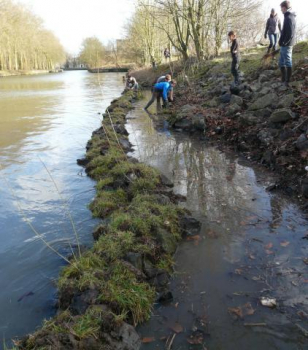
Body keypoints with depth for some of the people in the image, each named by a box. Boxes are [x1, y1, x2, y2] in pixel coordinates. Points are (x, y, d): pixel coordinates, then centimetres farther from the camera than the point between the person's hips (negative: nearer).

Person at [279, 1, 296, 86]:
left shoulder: (288, 18, -18)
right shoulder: (291, 17, 12)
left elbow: (290, 34, -24)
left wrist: (283, 43, -15)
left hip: (286, 45, -9)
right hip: (286, 45, 9)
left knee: (288, 63, -2)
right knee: (281, 62, 16)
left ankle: (287, 81, 4)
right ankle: (283, 79, 24)